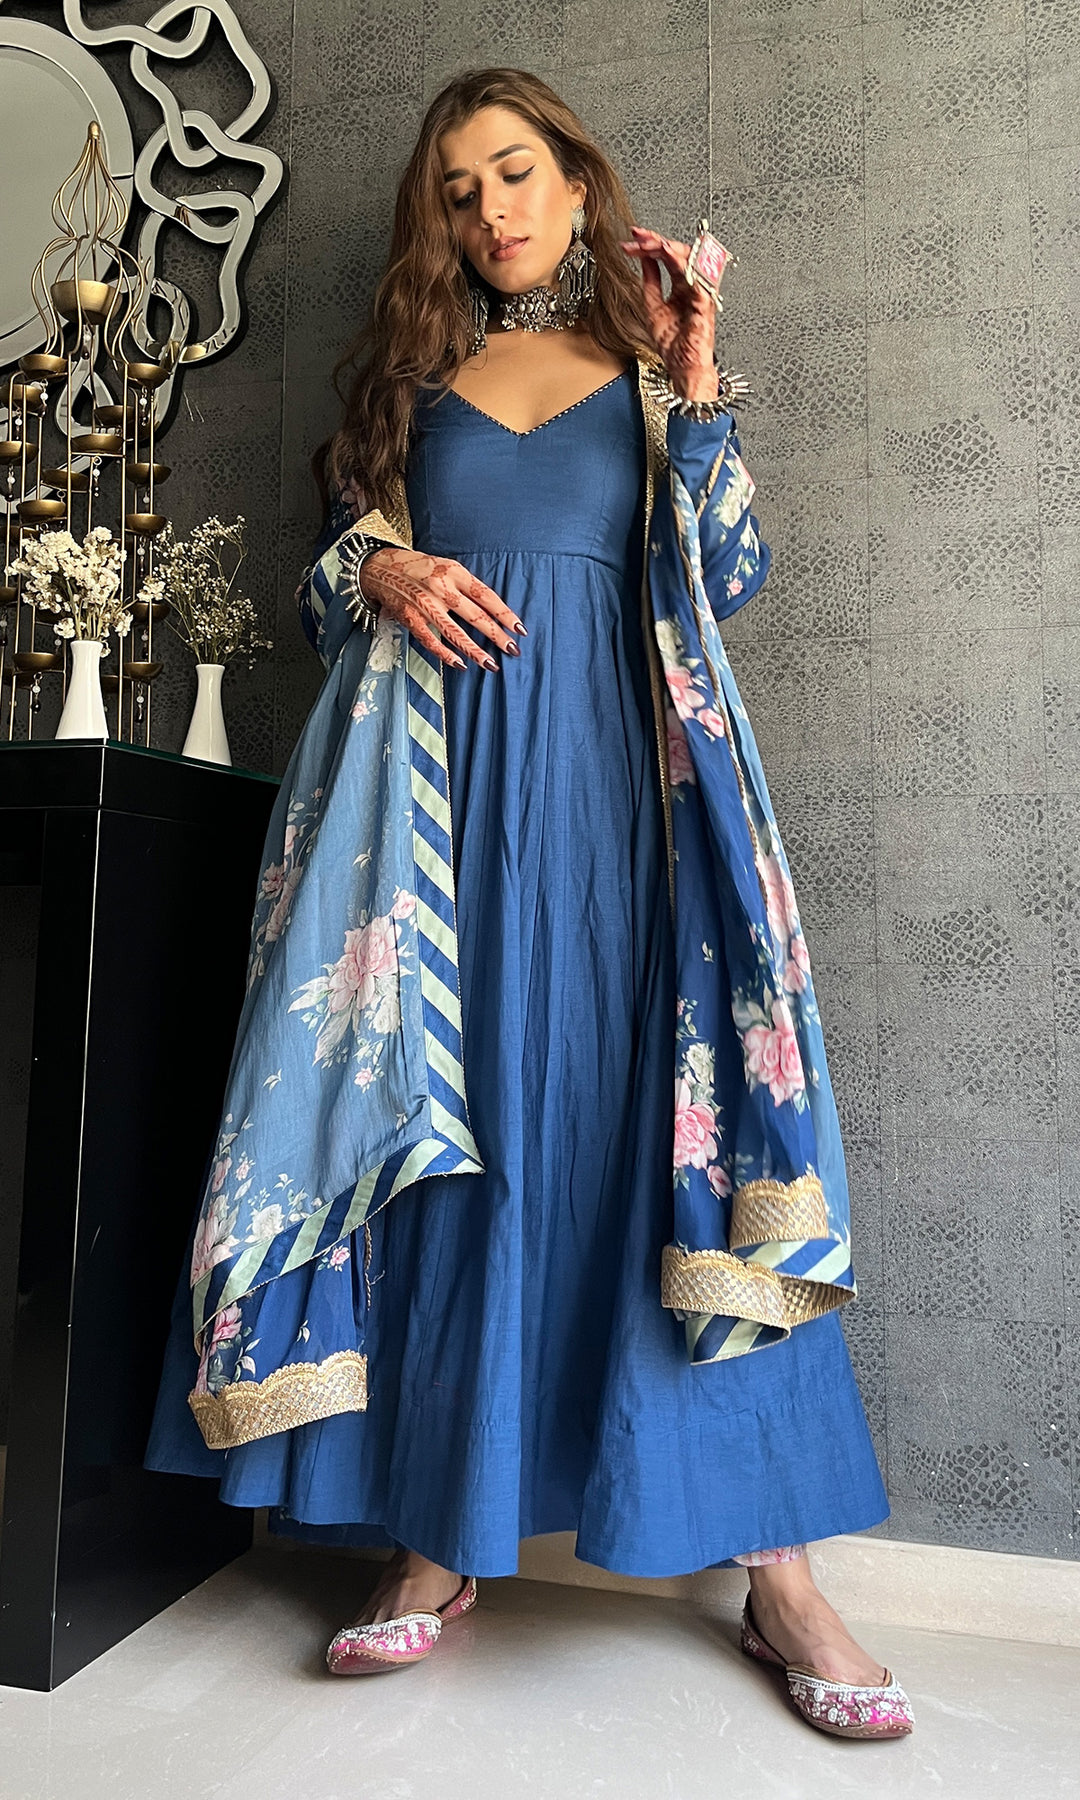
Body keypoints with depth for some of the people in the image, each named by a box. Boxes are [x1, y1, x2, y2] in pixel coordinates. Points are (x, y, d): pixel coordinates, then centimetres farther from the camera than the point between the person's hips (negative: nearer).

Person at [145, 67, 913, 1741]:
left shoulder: (652, 367, 17)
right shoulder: (413, 373, 21)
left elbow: (728, 578, 7)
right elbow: (332, 565, 18)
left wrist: (696, 385, 1)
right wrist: (384, 572, -4)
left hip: (612, 774, -1)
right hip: (445, 779, 2)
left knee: (666, 1119, -7)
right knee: (446, 1132, -1)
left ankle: (780, 1570, 4)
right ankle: (438, 1548, 12)